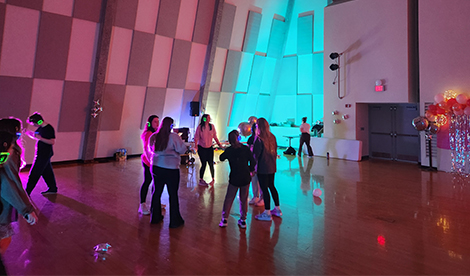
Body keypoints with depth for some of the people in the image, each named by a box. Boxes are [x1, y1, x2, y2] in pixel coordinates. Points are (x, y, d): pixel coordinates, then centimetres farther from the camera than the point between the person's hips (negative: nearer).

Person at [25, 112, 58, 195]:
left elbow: (52, 142, -21)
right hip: (41, 154, 9)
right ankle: (53, 188, 28)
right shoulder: (40, 128, 8)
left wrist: (40, 138, -29)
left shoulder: (49, 129, -18)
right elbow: (35, 136, 20)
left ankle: (27, 192, 4)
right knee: (47, 171, 17)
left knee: (34, 173, -3)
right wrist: (29, 133, 1)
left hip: (44, 155, -9)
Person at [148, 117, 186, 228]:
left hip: (156, 167, 5)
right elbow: (182, 149, -11)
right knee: (173, 194, 6)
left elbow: (151, 149, 14)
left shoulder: (153, 137, 2)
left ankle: (155, 217, 31)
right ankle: (174, 221, 15)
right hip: (171, 169, -5)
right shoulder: (174, 137, -14)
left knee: (157, 192, 18)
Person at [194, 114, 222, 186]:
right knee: (203, 164, 0)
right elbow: (196, 138, -9)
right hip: (201, 148, -3)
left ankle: (213, 179, 14)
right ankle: (201, 180, 17)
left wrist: (219, 144, 1)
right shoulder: (200, 127, -10)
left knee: (211, 164, 0)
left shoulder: (212, 126, 0)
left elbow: (215, 137, 7)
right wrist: (195, 146, -21)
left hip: (209, 148, 3)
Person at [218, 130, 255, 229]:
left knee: (229, 199, 11)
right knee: (244, 200, 13)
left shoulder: (229, 150, -6)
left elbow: (221, 158, 10)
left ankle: (224, 219, 14)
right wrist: (251, 170, 14)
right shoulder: (246, 148, -5)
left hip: (234, 179, -1)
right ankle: (243, 220, 19)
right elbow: (252, 161, -2)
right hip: (246, 178, 1)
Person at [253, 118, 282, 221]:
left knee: (264, 189, 1)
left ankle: (267, 213, 9)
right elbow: (275, 151, 10)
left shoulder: (259, 139, -18)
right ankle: (277, 209, 29)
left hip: (262, 168, -7)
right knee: (271, 186, 20)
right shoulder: (272, 137, 3)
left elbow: (255, 154, -16)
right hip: (272, 166, 7)